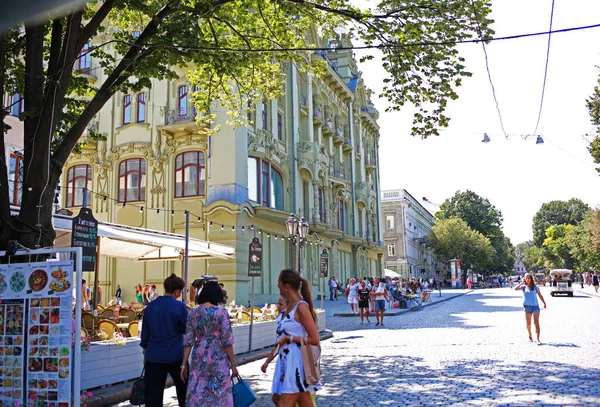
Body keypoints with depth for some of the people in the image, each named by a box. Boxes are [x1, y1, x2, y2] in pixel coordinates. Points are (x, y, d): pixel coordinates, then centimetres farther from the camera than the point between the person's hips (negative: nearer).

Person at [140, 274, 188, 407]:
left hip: (154, 356, 3)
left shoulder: (150, 306, 5)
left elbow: (145, 333, 11)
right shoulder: (179, 306, -10)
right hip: (175, 355, -3)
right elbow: (187, 330, -2)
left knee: (153, 394, 5)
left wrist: (145, 353, 19)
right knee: (183, 389, 15)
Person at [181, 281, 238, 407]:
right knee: (219, 396, 4)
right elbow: (227, 341, -10)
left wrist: (184, 364, 9)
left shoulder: (193, 313, 4)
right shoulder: (221, 312, -9)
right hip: (218, 360, -4)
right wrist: (233, 365, -2)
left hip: (198, 359, 4)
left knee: (196, 395, 9)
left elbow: (188, 341, 4)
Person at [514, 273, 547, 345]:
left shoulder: (535, 287, 4)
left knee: (536, 322, -12)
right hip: (527, 306, 1)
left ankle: (538, 339, -15)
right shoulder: (524, 287, 3)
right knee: (528, 323, 10)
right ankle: (530, 336, 32)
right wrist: (522, 282, -8)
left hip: (535, 306, -1)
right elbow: (515, 289, -13)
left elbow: (540, 295, 14)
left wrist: (544, 303, 10)